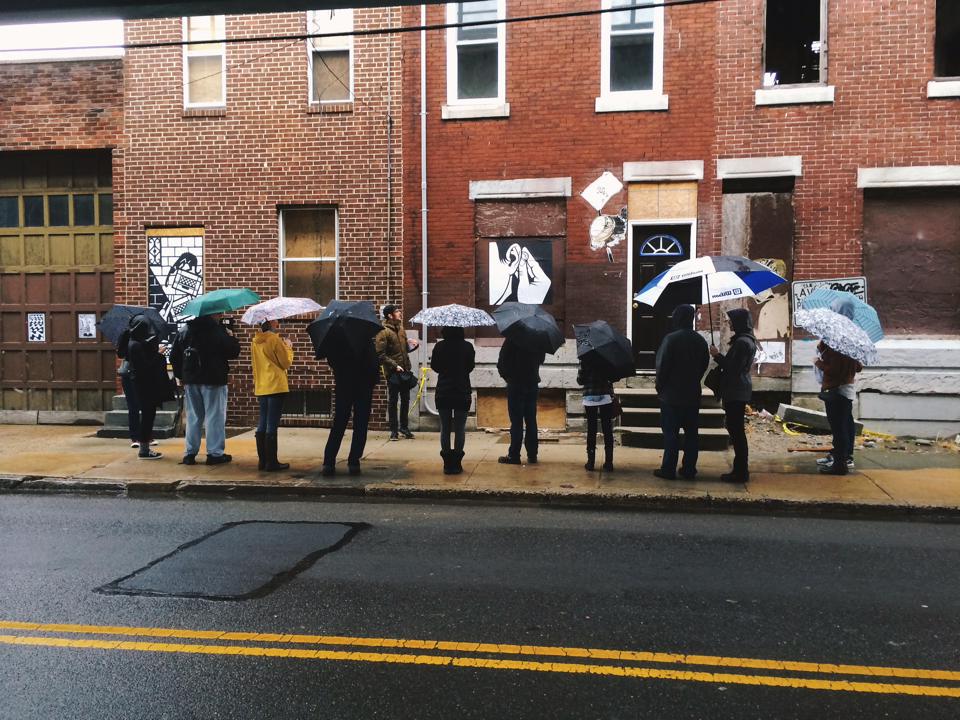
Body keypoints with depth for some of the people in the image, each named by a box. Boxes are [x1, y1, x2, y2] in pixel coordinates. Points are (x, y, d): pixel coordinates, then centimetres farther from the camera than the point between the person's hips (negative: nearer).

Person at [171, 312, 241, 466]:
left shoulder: (185, 331, 8)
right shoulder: (218, 331, -13)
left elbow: (174, 356, 11)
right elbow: (233, 352, -9)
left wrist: (180, 376, 19)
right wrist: (231, 337, 7)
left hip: (190, 381, 6)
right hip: (213, 380, -6)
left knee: (193, 417, 13)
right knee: (215, 416, 2)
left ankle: (189, 453, 14)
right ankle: (215, 453, 4)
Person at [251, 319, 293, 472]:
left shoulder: (255, 342, 10)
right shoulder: (275, 339, -12)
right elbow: (286, 363, -6)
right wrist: (288, 348, 9)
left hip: (261, 388, 7)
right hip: (276, 386, -7)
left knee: (262, 424, 12)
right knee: (272, 425, -5)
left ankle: (262, 460, 17)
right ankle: (272, 462, -2)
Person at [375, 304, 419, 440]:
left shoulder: (401, 329, 13)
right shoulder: (383, 332, -10)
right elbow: (380, 354, -14)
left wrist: (413, 345, 2)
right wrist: (395, 366, -19)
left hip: (405, 370, 7)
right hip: (392, 372, -7)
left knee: (405, 400, 12)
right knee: (393, 401, 2)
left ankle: (404, 427, 24)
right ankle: (394, 430, 10)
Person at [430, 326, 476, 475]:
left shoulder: (439, 346, -6)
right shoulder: (467, 347, -7)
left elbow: (434, 366, 4)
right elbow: (470, 367, 3)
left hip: (443, 392, 1)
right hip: (462, 392, -1)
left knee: (445, 429, 8)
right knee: (460, 429, 6)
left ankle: (447, 463, 7)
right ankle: (456, 463, 5)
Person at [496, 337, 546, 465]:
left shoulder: (511, 340, -13)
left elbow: (501, 363, -8)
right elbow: (541, 359, 15)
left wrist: (506, 376, 8)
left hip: (515, 384, -4)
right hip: (532, 384, 5)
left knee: (516, 422, -2)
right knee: (531, 421, 9)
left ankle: (514, 455, -1)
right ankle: (532, 455, 12)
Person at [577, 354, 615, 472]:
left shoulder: (585, 357, -5)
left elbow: (580, 380, -2)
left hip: (590, 397, 0)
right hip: (606, 396, 1)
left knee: (591, 430, 6)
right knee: (607, 430, 5)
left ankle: (591, 462, 6)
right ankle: (608, 462, 4)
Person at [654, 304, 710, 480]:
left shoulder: (671, 339, -14)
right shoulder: (700, 340, 4)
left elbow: (662, 366, -13)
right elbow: (704, 365, 10)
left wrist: (660, 386, 0)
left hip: (672, 394, -5)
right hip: (692, 394, 5)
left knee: (671, 433, -1)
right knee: (691, 432, 9)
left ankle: (668, 470, 2)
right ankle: (689, 469, 13)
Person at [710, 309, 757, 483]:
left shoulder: (742, 342, -16)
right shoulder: (746, 340, 16)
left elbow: (733, 368, -19)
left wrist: (717, 356, -10)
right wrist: (720, 357, 10)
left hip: (736, 392, -10)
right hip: (738, 391, 10)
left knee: (736, 430, -6)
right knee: (736, 430, 13)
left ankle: (741, 471, -2)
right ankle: (740, 469, 19)